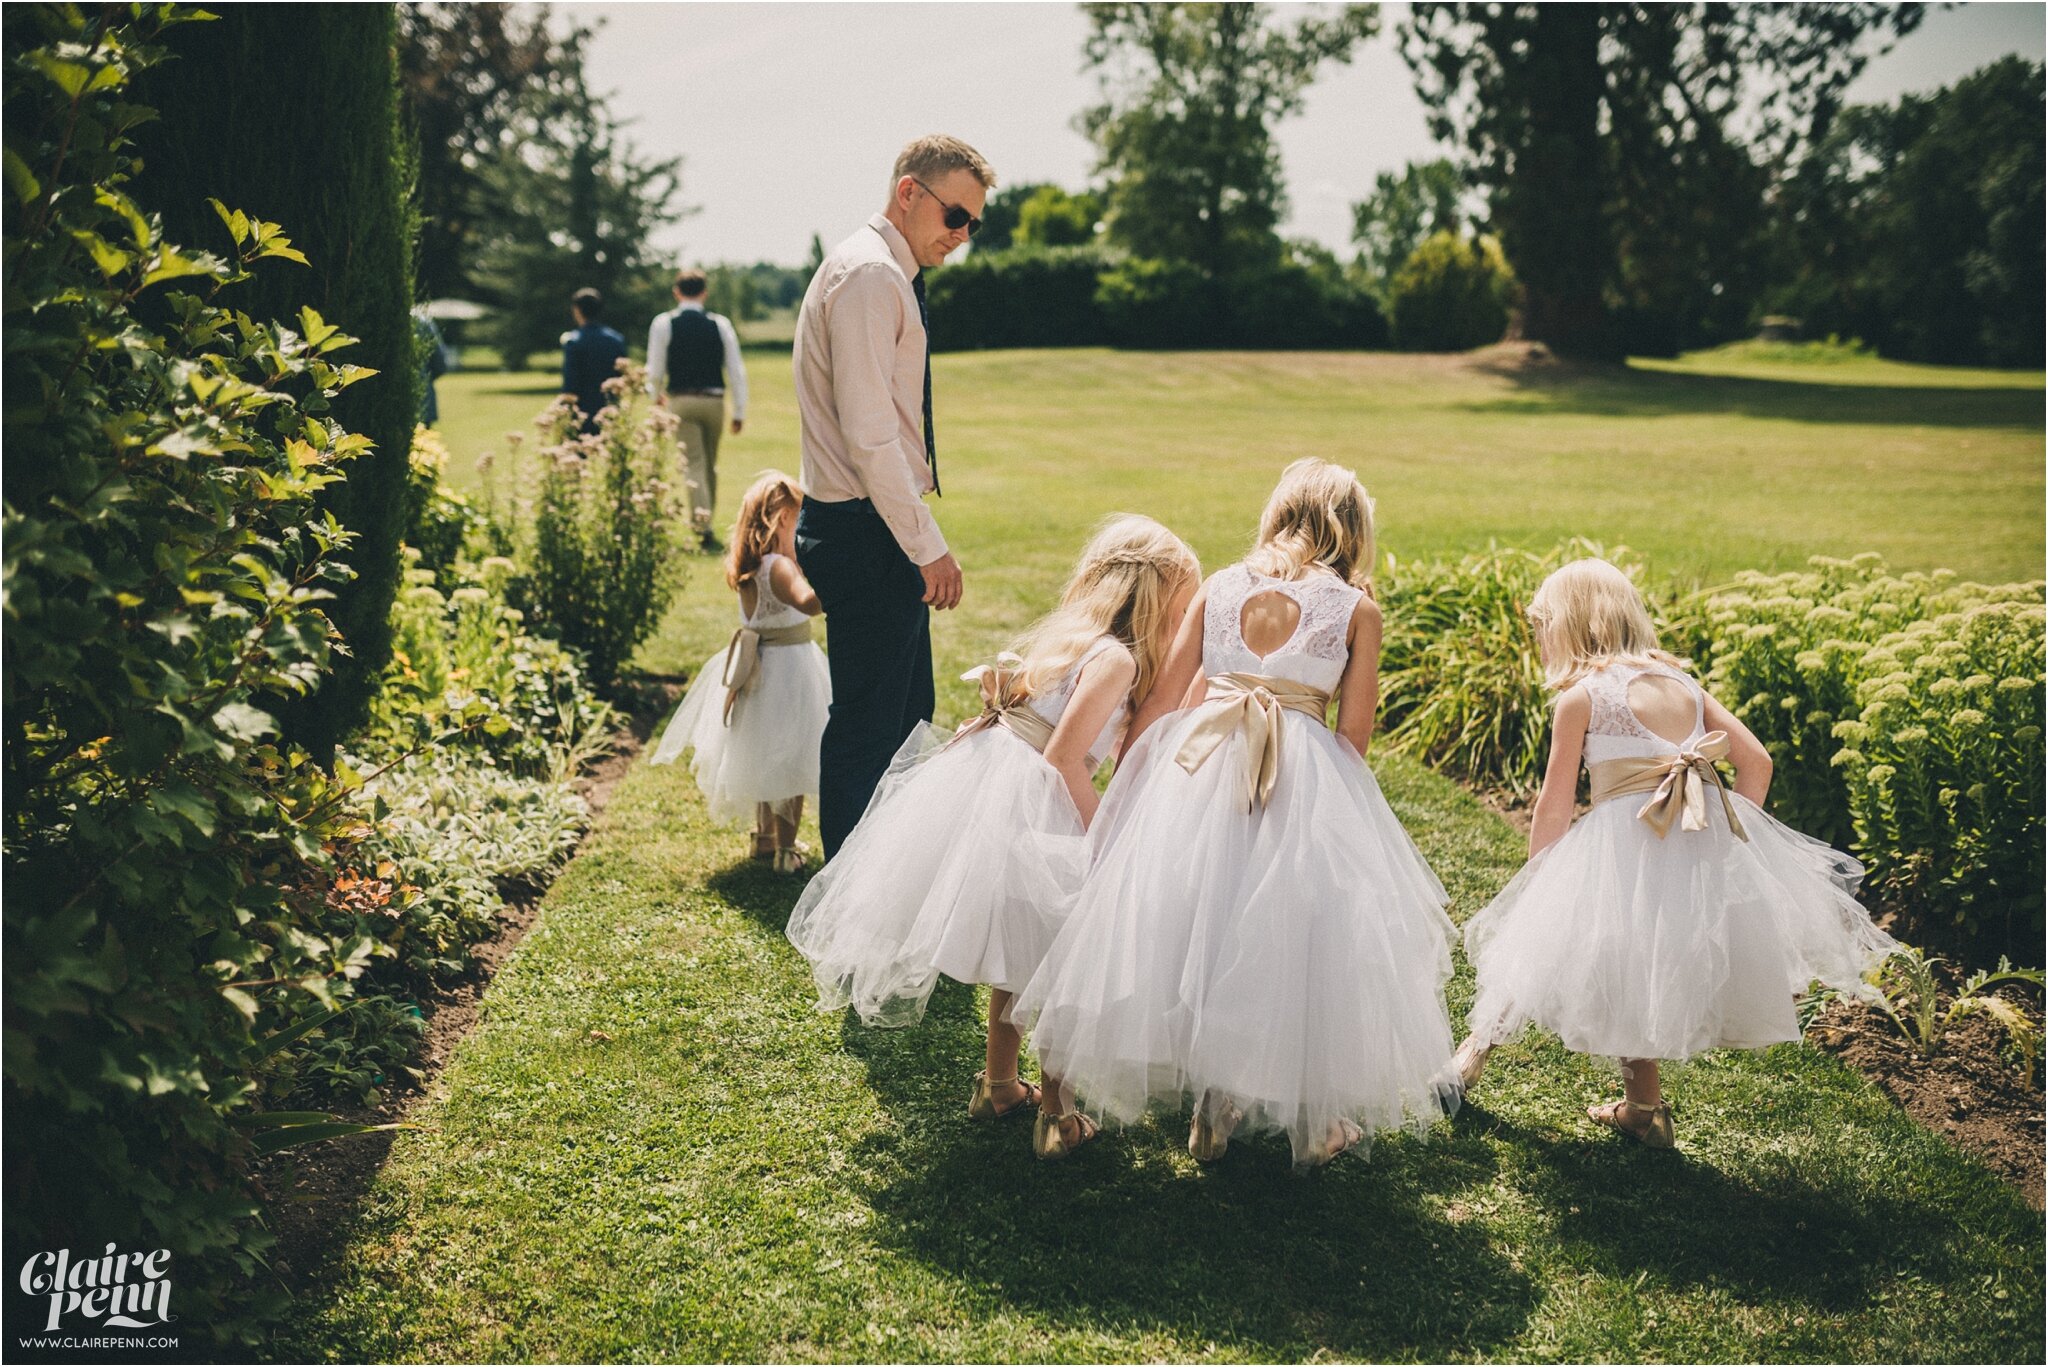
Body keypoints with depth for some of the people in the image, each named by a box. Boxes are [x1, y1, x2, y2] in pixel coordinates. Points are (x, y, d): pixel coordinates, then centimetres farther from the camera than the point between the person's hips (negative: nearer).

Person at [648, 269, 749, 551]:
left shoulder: (663, 324, -3)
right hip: (714, 401, 2)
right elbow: (736, 370, 0)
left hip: (681, 401, -2)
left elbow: (655, 369, 0)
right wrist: (740, 411, 7)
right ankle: (705, 520, 26)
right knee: (710, 465, 16)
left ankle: (704, 526, -21)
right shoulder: (720, 324, 1)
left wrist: (657, 394, 22)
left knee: (693, 464, -6)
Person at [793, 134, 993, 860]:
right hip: (867, 535, -11)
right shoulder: (868, 275, -15)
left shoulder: (887, 276, 17)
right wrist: (929, 547, -19)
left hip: (880, 533, 11)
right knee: (867, 725, -3)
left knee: (908, 717, 18)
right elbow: (868, 434, -22)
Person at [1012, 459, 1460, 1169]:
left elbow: (1161, 699, 9)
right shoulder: (1357, 607, 3)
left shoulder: (1219, 586, 10)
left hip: (1201, 769, 3)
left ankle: (1213, 1107, 22)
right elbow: (1354, 732, 1)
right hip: (1307, 784, -2)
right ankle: (1313, 1120, 18)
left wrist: (1117, 793, 16)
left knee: (1201, 922, 14)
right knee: (1302, 931, 9)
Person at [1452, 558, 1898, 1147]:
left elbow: (1555, 806, 2)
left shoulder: (1580, 696, -2)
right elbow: (1757, 761, 10)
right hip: (1711, 845, 6)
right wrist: (1730, 831, 18)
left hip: (1625, 846, -6)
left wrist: (1535, 878, 14)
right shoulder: (1683, 682, 14)